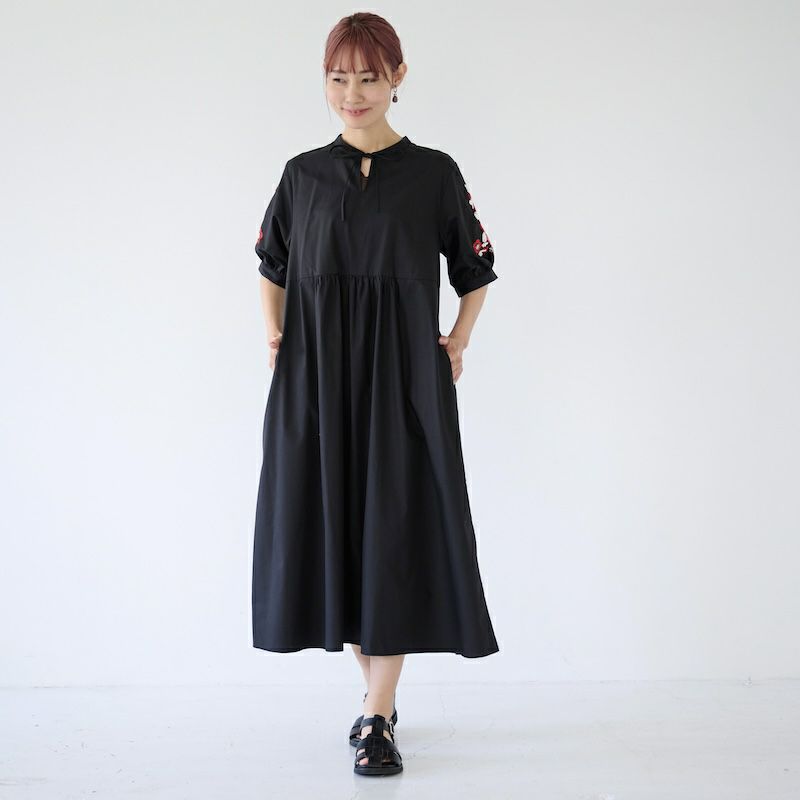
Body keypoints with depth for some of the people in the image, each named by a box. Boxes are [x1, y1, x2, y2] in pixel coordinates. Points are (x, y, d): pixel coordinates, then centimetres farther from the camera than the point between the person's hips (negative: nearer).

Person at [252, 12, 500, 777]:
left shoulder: (435, 173, 2)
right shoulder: (303, 174, 7)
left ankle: (377, 717, 2)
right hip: (316, 378, 2)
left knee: (394, 530, -4)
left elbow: (475, 270, 12)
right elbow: (271, 265, 20)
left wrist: (457, 342, 2)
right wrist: (274, 331, 6)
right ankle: (376, 691, 23)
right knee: (330, 526, 5)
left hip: (403, 377, -2)